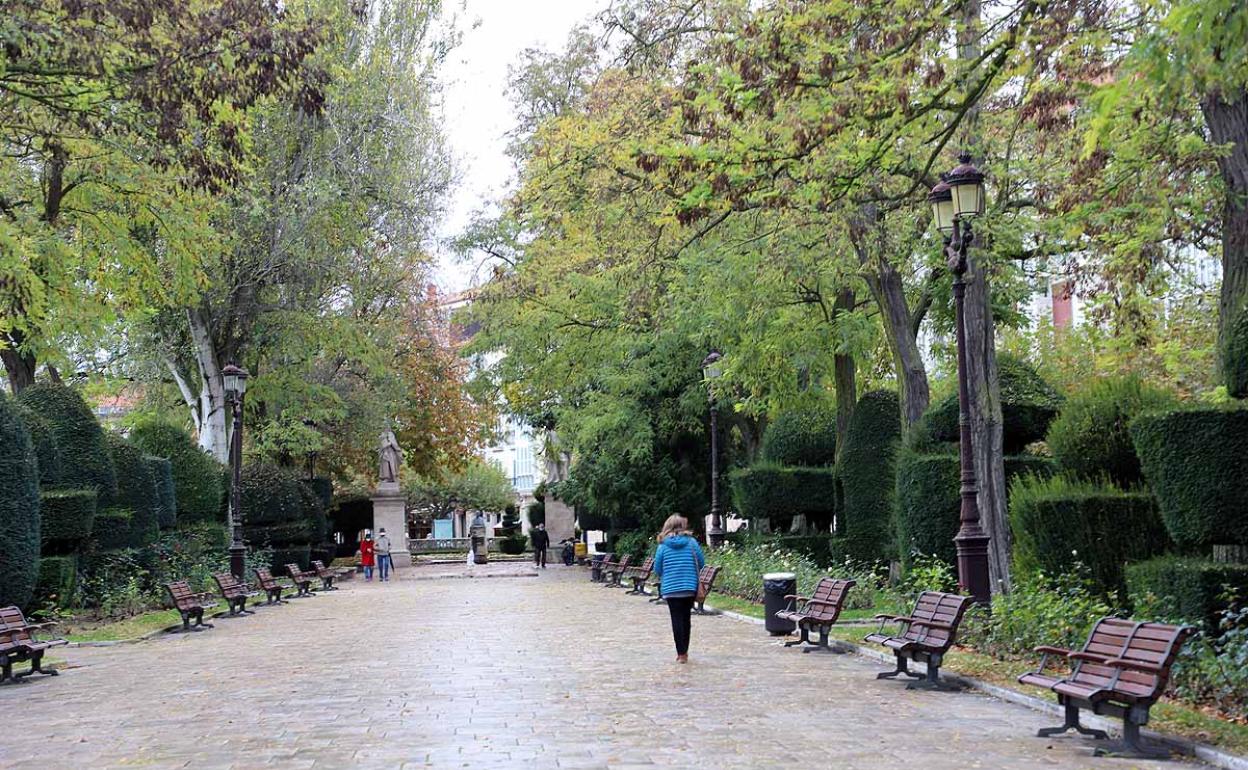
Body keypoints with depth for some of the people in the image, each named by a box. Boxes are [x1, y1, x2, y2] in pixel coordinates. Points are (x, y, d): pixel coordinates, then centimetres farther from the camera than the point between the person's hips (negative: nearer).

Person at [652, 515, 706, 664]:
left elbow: (657, 569, 1)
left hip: (670, 588, -1)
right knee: (686, 618, 13)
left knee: (677, 619, 2)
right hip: (690, 588, 1)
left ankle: (681, 653, -1)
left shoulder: (663, 545, -2)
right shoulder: (691, 542, -2)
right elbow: (701, 563, 2)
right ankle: (684, 651, 21)